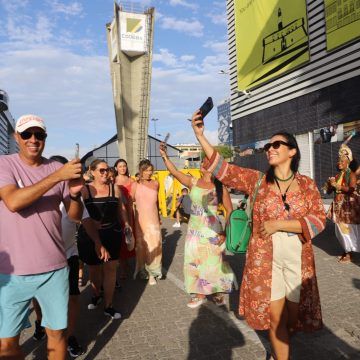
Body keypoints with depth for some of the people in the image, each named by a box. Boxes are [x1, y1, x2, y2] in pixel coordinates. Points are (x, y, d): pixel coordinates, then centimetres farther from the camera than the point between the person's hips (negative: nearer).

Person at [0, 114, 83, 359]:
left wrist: (75, 194, -18)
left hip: (54, 268, 2)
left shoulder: (57, 168, 3)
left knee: (57, 333, 13)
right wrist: (57, 176, -28)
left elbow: (76, 216, 3)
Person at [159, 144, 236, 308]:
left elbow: (230, 211, -5)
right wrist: (165, 156, -18)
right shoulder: (193, 182, 3)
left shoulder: (220, 187, -7)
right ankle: (199, 294, 26)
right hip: (194, 230, 4)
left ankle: (218, 293, 28)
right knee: (195, 262, 9)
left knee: (213, 263, 5)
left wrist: (225, 233, -12)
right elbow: (174, 172, -6)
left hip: (212, 231, -4)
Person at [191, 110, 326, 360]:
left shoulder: (307, 184, -1)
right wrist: (200, 136, -20)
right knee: (275, 315, 6)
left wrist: (278, 224, -18)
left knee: (293, 313, 16)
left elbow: (318, 220, -8)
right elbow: (223, 169, -10)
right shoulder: (257, 180, -2)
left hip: (297, 259, 1)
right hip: (265, 258, -1)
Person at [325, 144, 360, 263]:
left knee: (348, 230, -4)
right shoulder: (338, 175, 13)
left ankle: (349, 255, 5)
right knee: (340, 230, 13)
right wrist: (330, 184, -5)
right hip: (338, 206, 8)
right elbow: (329, 191, 14)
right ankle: (346, 251, 26)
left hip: (348, 206, -7)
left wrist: (337, 186, -23)